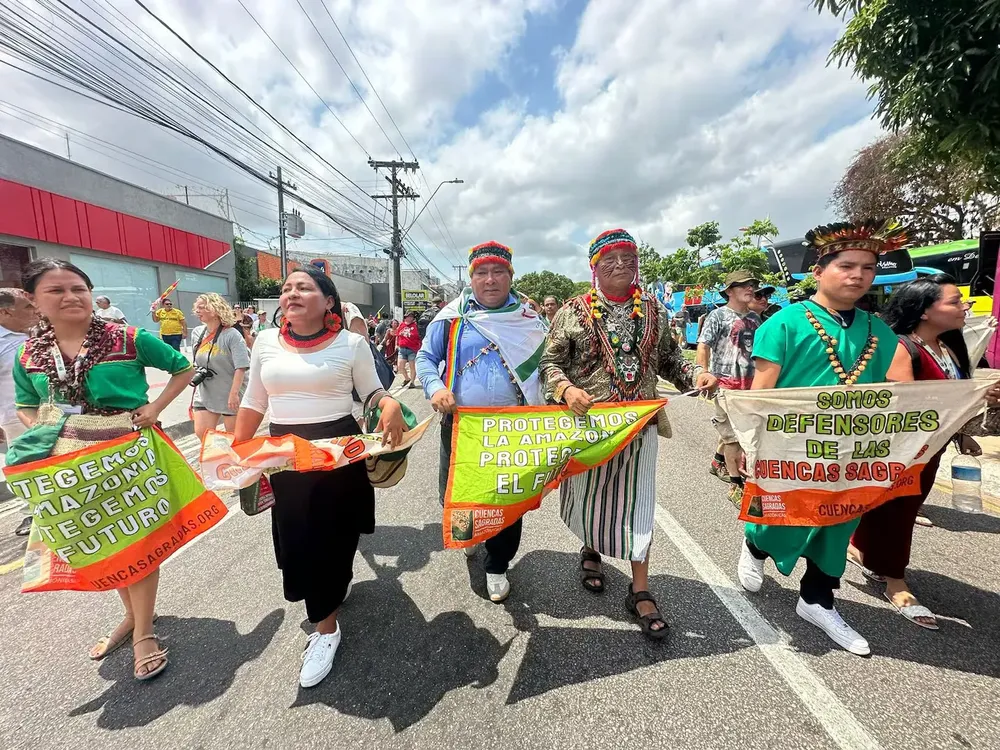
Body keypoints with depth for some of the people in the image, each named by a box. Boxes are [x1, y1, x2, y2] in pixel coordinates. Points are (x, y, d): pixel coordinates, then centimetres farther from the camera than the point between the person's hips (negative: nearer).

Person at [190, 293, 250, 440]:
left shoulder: (232, 335, -15)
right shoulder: (197, 333, 5)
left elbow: (241, 367, -21)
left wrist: (234, 394, -24)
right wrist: (196, 373, 6)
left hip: (230, 396, -6)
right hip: (205, 394, 6)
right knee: (201, 433, 2)